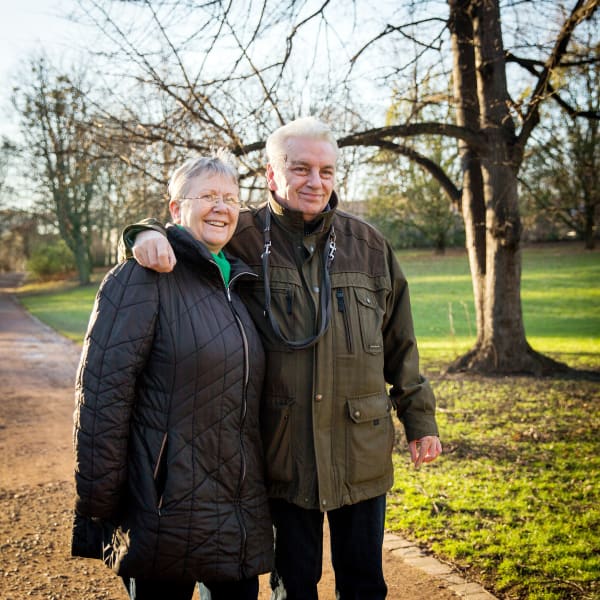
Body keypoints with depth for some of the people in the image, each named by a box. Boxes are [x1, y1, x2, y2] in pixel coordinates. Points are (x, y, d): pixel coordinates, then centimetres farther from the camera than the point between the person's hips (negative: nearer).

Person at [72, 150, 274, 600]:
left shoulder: (238, 283, 12)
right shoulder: (144, 277, -11)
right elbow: (101, 390, -16)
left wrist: (262, 489, 17)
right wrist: (98, 503, -16)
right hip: (169, 511, -6)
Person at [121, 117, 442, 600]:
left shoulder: (368, 245, 4)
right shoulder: (240, 237, -4)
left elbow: (400, 345, 10)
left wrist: (420, 419, 12)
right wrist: (149, 234, -23)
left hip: (363, 452, 2)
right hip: (283, 451, -2)